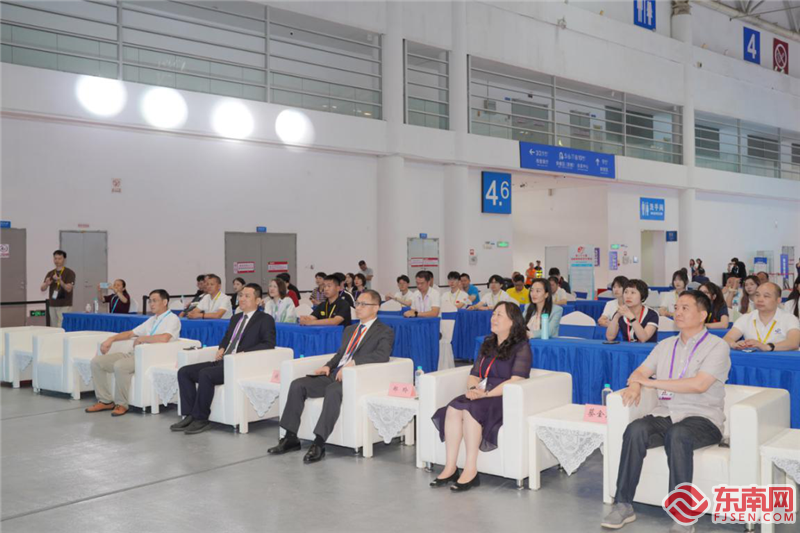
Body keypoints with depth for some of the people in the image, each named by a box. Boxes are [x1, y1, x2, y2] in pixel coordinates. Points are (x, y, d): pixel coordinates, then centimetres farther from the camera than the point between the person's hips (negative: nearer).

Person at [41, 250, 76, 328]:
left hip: (65, 306, -6)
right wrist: (47, 283, -18)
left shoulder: (69, 273, -6)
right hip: (52, 306, 6)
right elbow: (42, 289, 4)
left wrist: (60, 281, -31)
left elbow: (68, 289, -16)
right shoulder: (50, 273, 11)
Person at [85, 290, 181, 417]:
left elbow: (164, 338, -24)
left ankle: (121, 404, -16)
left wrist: (141, 338, -10)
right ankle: (105, 401, 4)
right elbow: (130, 334, 27)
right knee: (97, 362, -2)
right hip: (135, 354, 9)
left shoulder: (173, 319, -4)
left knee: (120, 365, -35)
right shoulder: (152, 320, 23)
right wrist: (111, 339, 11)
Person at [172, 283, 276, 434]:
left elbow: (269, 343, -11)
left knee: (205, 374, -31)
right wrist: (221, 348, 9)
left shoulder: (265, 320, 1)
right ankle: (190, 415, -10)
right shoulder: (235, 318, 24)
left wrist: (243, 353, -20)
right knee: (184, 372, -8)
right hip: (222, 361, 8)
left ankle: (201, 419, -19)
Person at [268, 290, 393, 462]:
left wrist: (353, 363, -26)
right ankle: (291, 438, -8)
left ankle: (319, 444, -36)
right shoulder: (350, 330, 27)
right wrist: (328, 366, 7)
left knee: (333, 390, -38)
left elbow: (382, 355, -16)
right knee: (297, 385, -12)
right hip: (335, 375, 8)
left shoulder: (385, 332, 1)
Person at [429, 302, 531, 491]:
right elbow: (474, 375, 19)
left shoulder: (522, 347, -2)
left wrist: (486, 394, -21)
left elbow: (515, 382, -14)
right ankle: (450, 467, -26)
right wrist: (473, 388, -5)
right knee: (453, 408, -24)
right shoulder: (487, 345, 22)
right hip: (482, 396, 6)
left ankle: (470, 470, -30)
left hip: (506, 400, -6)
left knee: (471, 409, -33)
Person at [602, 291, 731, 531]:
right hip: (664, 414, 4)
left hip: (701, 418, -4)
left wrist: (650, 382, -12)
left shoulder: (717, 346, -1)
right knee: (635, 429, -27)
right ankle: (623, 505, -23)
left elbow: (699, 384, -15)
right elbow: (640, 372, 16)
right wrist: (635, 385, -10)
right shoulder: (666, 345, 18)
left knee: (678, 435, -37)